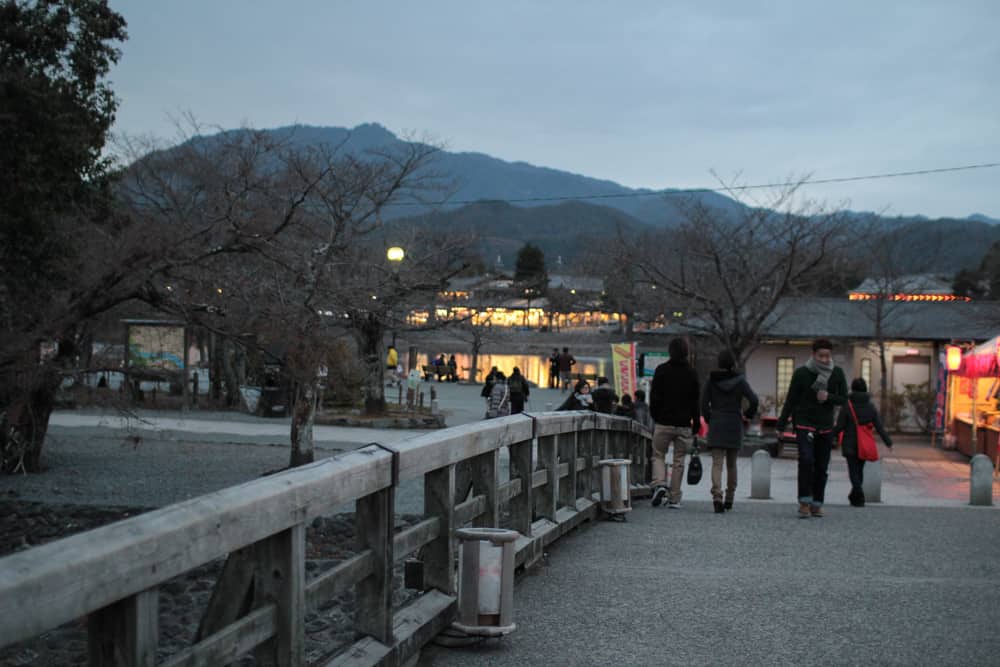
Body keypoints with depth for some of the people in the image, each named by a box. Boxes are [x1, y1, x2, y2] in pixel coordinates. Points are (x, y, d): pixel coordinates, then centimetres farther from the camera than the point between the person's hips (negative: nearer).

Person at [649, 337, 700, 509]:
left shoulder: (661, 370, -3)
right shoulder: (691, 373, 2)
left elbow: (654, 396, -2)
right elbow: (695, 401, 3)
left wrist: (655, 417, 10)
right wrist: (696, 423, 10)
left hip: (664, 423, -1)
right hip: (684, 424, 1)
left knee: (658, 455, 11)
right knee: (679, 461, 7)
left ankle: (659, 484, -14)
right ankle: (674, 499, 7)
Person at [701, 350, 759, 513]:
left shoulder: (711, 379, -1)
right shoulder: (740, 380, -2)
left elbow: (704, 402, -2)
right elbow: (754, 400, -10)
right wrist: (748, 414, 6)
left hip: (716, 425, -1)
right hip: (734, 426, 1)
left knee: (717, 463, -6)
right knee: (731, 464, 15)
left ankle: (717, 496, -26)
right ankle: (729, 499, 23)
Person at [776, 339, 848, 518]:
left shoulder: (837, 374, 1)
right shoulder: (801, 373, -7)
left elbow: (843, 399, 3)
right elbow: (790, 400, -2)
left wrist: (829, 397, -18)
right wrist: (781, 426, -2)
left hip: (826, 426, 3)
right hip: (804, 424, -3)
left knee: (821, 467, 4)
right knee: (806, 460, -20)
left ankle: (816, 504, 14)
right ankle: (804, 502, -13)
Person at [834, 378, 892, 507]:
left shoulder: (847, 405, -10)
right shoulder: (870, 406, 0)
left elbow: (839, 426, -11)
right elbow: (879, 426, -1)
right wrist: (888, 442, 4)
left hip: (850, 445, -4)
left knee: (854, 471, -1)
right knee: (859, 470, 18)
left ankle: (859, 497, -17)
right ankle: (854, 496, 28)